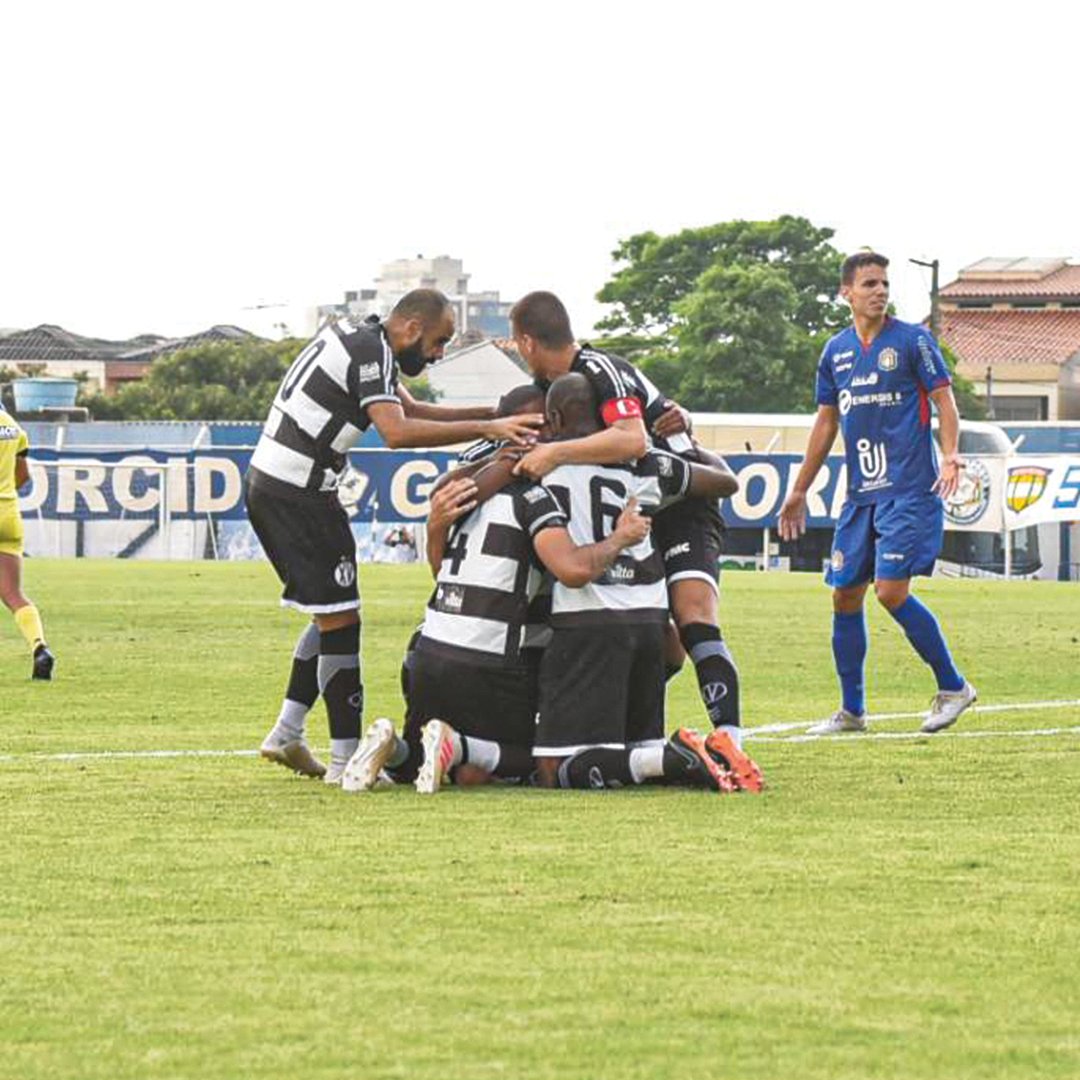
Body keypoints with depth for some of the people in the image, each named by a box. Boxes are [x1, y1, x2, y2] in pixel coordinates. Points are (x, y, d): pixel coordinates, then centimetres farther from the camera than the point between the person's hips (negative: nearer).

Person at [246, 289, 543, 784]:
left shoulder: (355, 336, 16)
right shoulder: (371, 352, -14)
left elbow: (411, 410, 23)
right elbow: (396, 431, -28)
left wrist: (496, 414, 12)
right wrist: (485, 428, -30)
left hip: (266, 483, 10)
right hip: (297, 494, -10)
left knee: (329, 616, 18)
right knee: (340, 622, -7)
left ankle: (286, 734, 20)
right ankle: (345, 759, -6)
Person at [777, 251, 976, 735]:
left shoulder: (912, 340, -3)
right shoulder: (836, 351, 12)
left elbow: (945, 401, -4)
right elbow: (826, 423, 20)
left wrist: (950, 457, -22)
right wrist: (799, 491, 22)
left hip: (910, 490, -6)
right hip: (861, 495, 6)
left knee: (891, 591, -15)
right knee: (845, 596, 5)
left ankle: (953, 687, -1)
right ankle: (851, 710, 15)